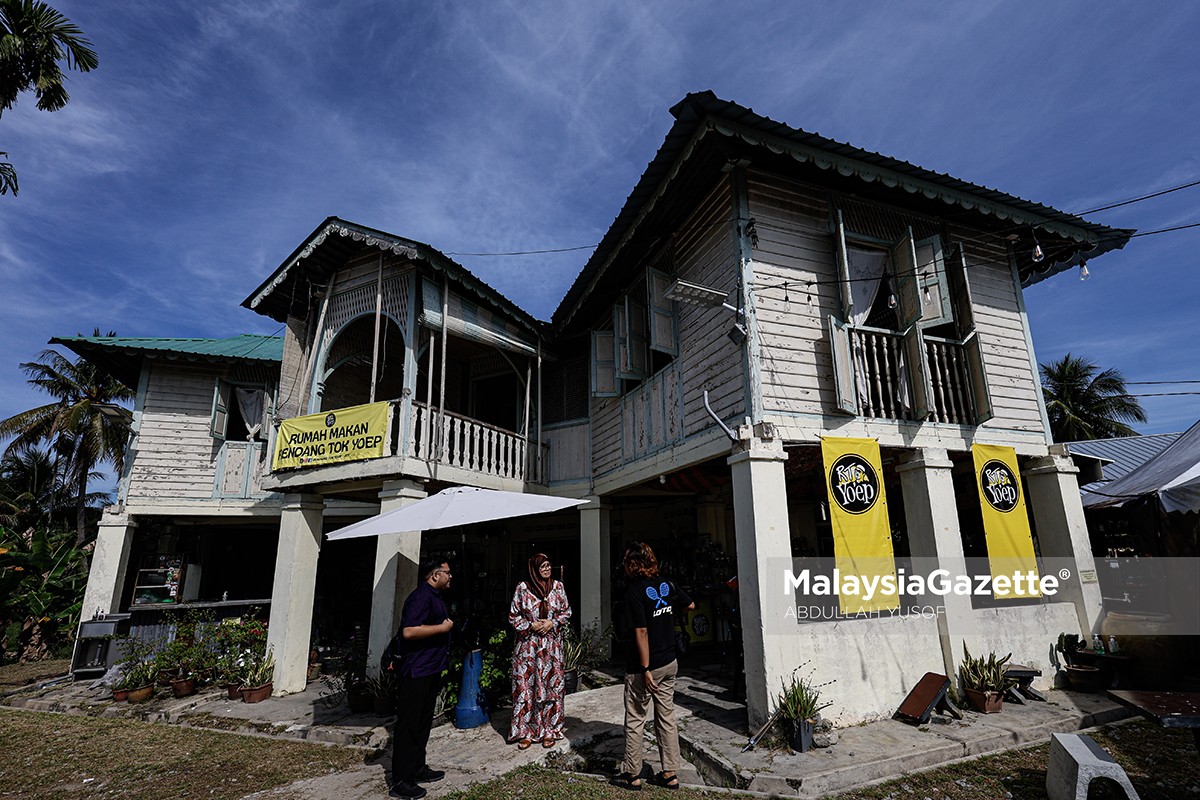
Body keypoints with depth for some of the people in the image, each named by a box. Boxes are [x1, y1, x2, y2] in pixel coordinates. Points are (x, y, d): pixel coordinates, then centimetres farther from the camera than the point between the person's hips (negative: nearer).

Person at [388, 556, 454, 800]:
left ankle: (417, 768, 28)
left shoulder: (434, 597, 13)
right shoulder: (421, 597, -19)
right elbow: (409, 631, -30)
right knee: (408, 725, -1)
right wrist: (442, 627, -21)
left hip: (430, 670, 10)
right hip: (416, 672, -10)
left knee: (422, 723, 17)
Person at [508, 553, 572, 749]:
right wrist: (531, 625, -12)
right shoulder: (522, 587, -5)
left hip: (551, 644, 2)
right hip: (527, 645, -1)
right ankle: (525, 732, 17)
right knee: (525, 686, 3)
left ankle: (549, 730, 19)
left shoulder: (558, 586, 1)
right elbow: (513, 616, 1)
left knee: (552, 686, 5)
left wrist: (553, 623, -8)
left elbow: (566, 611, 8)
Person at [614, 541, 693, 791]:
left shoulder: (635, 591, -19)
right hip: (669, 663, 6)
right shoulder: (667, 584, 0)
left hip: (644, 667, -6)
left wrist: (645, 670, -18)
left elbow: (641, 632, -22)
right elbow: (690, 605, 15)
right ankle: (670, 773, 23)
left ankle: (632, 774, 19)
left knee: (634, 720, 8)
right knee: (667, 718, 15)